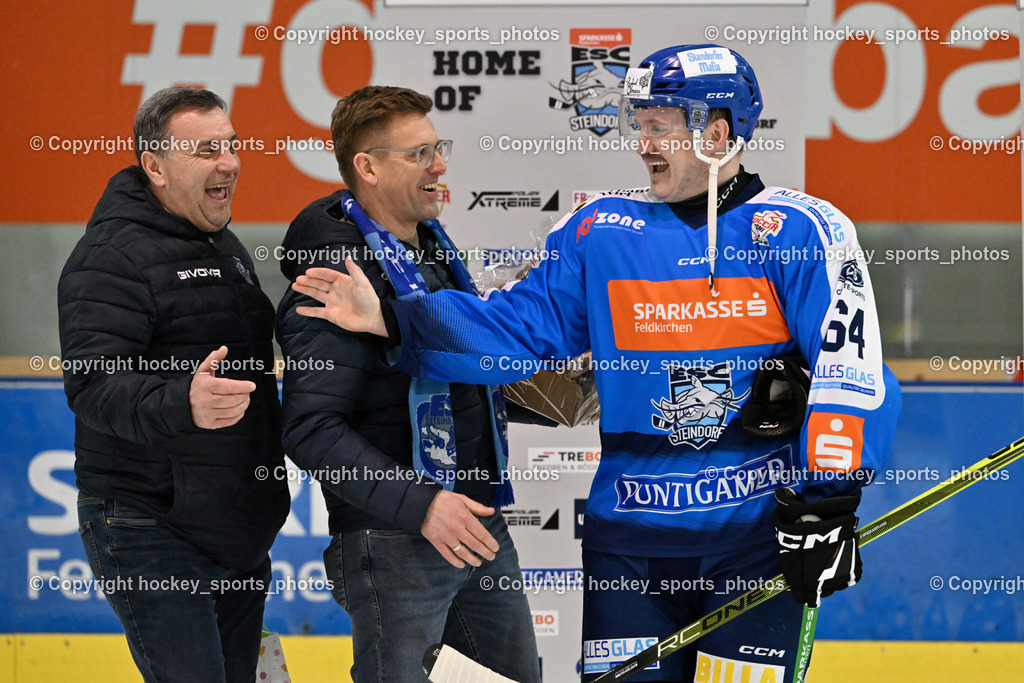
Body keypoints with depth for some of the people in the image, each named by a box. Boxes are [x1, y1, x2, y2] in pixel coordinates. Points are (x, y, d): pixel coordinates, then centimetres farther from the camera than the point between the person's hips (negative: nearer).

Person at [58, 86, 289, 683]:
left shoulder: (226, 246, 17)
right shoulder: (114, 254, -14)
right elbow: (93, 385, -27)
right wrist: (183, 404, -45)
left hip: (241, 533, 9)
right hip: (153, 532, -9)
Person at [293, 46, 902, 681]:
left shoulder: (799, 230, -5)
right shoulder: (602, 230, 9)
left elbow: (850, 367, -10)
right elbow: (517, 326, 8)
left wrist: (827, 504, -15)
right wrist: (390, 318, -3)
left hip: (757, 533, -4)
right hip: (630, 529, 4)